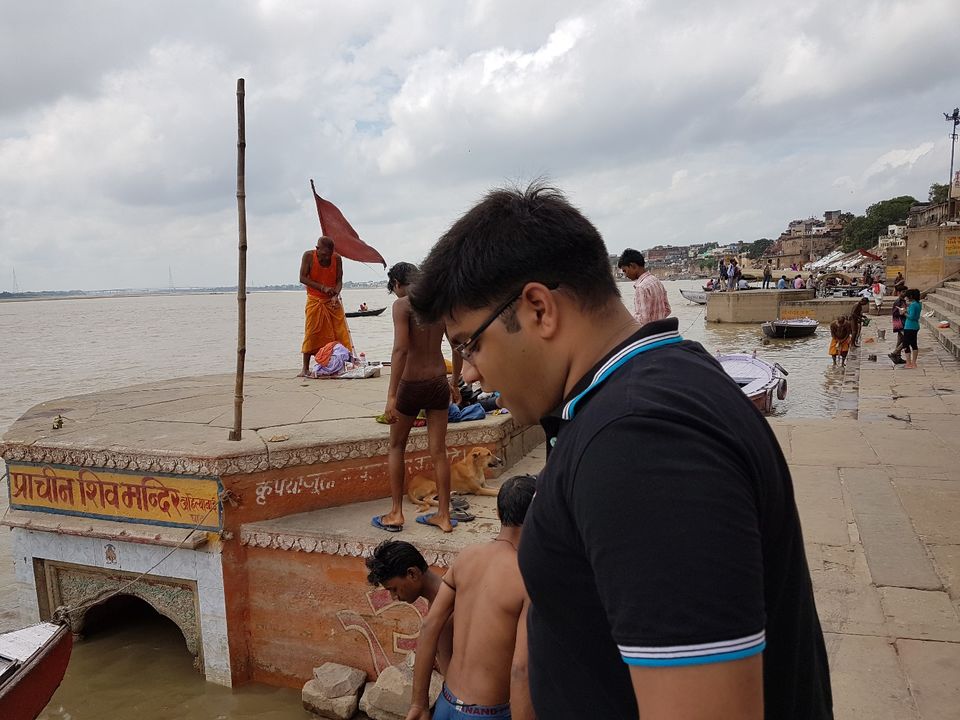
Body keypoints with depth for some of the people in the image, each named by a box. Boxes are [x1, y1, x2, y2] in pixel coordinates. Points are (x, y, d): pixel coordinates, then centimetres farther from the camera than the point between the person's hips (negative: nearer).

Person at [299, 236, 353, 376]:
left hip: (332, 301, 2)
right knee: (311, 334, -3)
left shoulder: (337, 258, -6)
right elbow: (302, 278, -12)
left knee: (340, 332, -4)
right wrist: (322, 287, -22)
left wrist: (336, 295, -23)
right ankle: (305, 368, 4)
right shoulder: (308, 256, -11)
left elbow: (339, 280, -4)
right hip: (314, 301, -2)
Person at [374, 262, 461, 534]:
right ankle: (444, 515, 19)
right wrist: (455, 383, 21)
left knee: (396, 447, 14)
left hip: (411, 384, -5)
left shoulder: (403, 304, -11)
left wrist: (391, 396, -22)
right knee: (439, 451, 11)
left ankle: (396, 514, 19)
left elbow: (400, 350, -22)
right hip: (438, 383, 5)